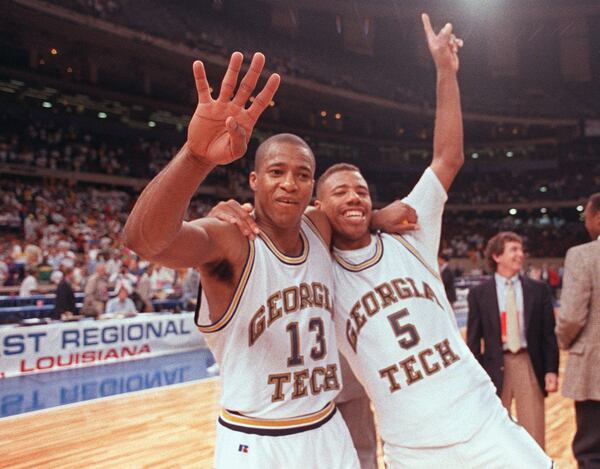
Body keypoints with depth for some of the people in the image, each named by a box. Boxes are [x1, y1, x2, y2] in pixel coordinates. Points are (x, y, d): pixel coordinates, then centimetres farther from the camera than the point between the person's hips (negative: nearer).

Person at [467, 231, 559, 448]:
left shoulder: (539, 289, 3)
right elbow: (473, 339, 0)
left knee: (534, 433, 9)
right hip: (495, 365, -1)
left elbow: (549, 333, 4)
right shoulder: (479, 293, -2)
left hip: (529, 364, 1)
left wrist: (551, 370, -3)